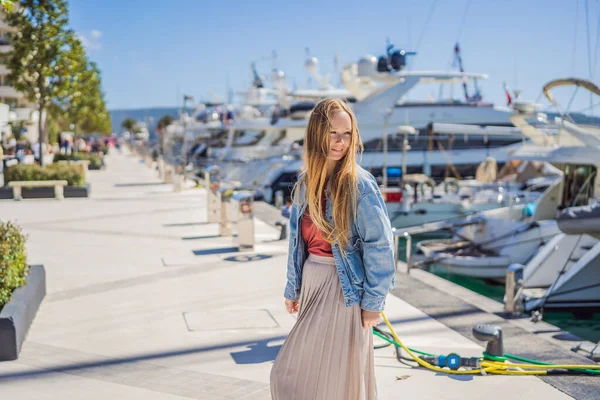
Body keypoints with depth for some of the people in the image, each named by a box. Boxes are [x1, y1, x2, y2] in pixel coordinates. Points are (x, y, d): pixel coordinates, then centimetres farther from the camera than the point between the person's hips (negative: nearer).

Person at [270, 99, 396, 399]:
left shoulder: (359, 184, -13)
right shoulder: (306, 183, 4)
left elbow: (379, 246, -14)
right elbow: (299, 241, 11)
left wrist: (373, 301, -13)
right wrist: (293, 289, 13)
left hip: (344, 288, -6)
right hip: (312, 284, 6)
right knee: (290, 374, 13)